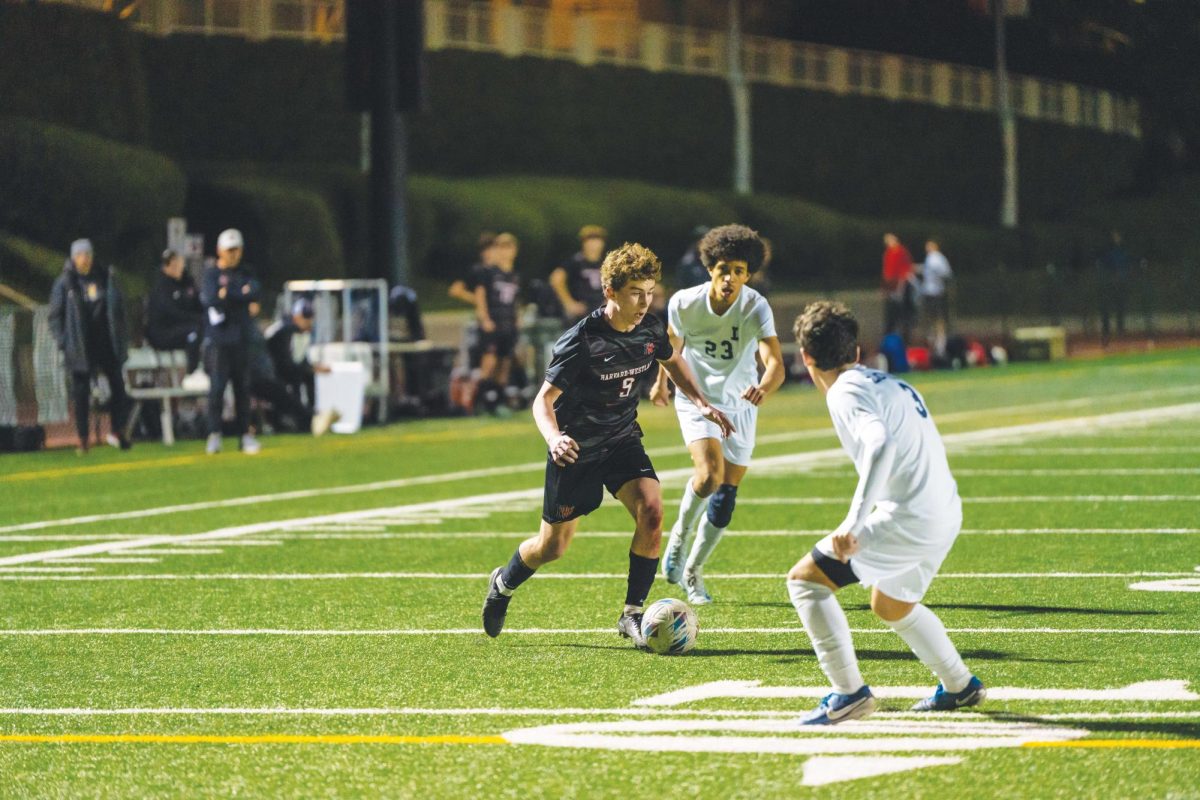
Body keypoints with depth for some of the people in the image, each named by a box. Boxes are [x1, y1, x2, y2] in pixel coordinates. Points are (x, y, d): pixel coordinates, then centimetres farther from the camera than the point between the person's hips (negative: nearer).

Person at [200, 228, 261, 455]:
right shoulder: (210, 275, 3)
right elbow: (210, 299, -14)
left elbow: (253, 294, -4)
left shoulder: (245, 274, 14)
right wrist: (243, 295, -10)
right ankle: (214, 435, -5)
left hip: (241, 338, 4)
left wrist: (227, 294, -12)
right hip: (218, 339, -4)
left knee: (243, 387, 4)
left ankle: (245, 434, 7)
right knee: (217, 387, -7)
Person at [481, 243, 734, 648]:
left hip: (623, 440, 4)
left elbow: (673, 360, 17)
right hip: (576, 450, -4)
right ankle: (503, 583, 41)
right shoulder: (582, 340, -25)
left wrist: (701, 403, 6)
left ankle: (632, 614, -10)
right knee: (552, 546, 7)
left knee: (651, 511, -22)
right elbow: (544, 399, -25)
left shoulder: (650, 329, -7)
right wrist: (554, 439, -45)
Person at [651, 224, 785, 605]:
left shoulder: (756, 308, -22)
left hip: (739, 405, 1)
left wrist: (764, 387, -57)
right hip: (696, 399, -1)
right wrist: (662, 381, 21)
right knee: (710, 473, -26)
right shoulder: (684, 303, -17)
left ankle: (692, 572, 24)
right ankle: (680, 535, 3)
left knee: (725, 497, 3)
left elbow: (775, 363, -35)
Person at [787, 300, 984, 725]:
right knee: (891, 606, 32)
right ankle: (960, 686, 43)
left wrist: (854, 523, -32)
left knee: (805, 579, -4)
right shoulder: (889, 383, 18)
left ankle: (848, 693, -8)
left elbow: (881, 445, -28)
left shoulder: (847, 392, -10)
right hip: (945, 516, 9)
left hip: (908, 521, -9)